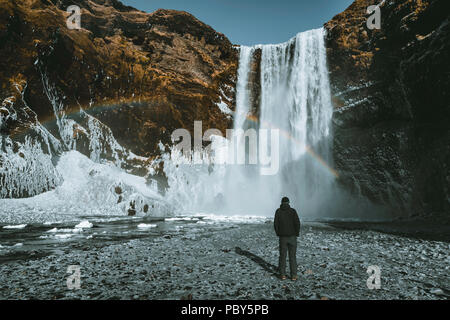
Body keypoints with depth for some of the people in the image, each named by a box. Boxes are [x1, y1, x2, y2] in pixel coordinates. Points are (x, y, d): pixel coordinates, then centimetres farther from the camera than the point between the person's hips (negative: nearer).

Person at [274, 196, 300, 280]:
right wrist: (297, 234, 2)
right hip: (292, 237, 0)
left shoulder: (278, 211, -2)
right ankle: (293, 275, 8)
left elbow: (276, 224, -5)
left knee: (282, 256, 11)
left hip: (282, 237, 1)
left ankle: (282, 274, 12)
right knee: (292, 256, 7)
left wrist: (278, 234, 9)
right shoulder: (293, 211, -4)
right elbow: (297, 222, -11)